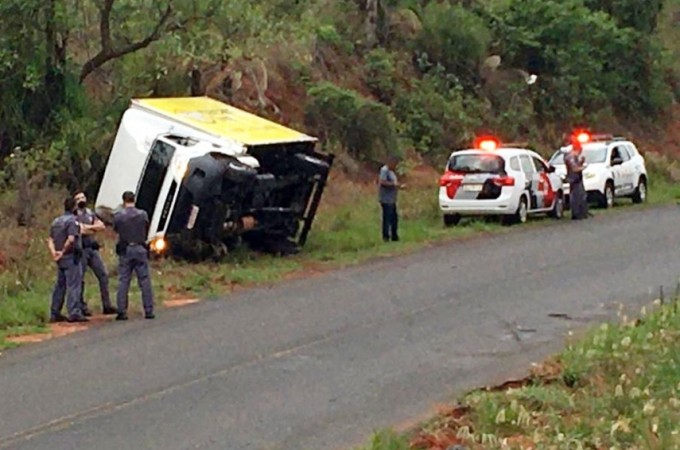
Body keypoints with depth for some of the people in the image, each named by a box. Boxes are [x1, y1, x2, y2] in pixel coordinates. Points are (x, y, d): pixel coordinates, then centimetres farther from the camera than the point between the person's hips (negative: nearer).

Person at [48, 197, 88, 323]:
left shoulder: (56, 221, 16)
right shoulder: (73, 220, -11)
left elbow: (50, 240, 11)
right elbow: (71, 239, -23)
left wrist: (54, 252, -2)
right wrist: (63, 251, -13)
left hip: (61, 259, 8)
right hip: (71, 257, -8)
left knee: (60, 285, 14)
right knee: (73, 285, -8)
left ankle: (54, 313, 16)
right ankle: (74, 313, -12)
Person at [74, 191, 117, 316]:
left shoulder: (90, 213, 16)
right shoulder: (73, 216, -5)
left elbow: (102, 226, 5)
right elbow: (80, 231, -18)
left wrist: (87, 227, -8)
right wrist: (93, 229, -2)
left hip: (93, 248, 6)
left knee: (103, 275, 2)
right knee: (80, 279, -1)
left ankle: (107, 306, 5)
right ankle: (82, 307, 4)